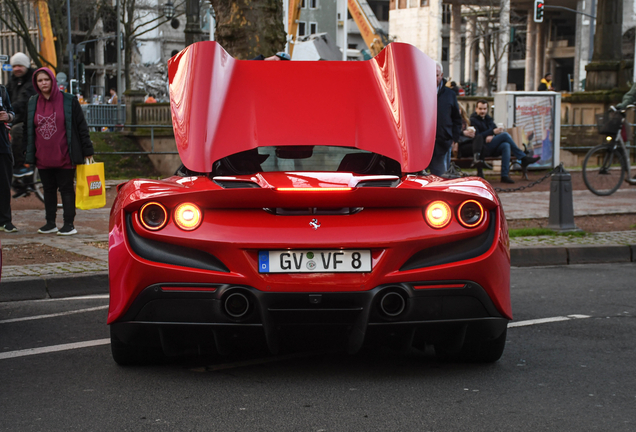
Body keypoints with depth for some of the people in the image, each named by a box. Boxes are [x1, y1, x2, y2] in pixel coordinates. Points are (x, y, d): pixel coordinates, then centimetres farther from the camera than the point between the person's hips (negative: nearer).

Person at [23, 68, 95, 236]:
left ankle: (69, 224, 5)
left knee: (66, 189, 0)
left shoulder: (69, 101, -3)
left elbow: (81, 126, -2)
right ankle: (50, 223, 18)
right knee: (48, 190, 11)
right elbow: (27, 130, 16)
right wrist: (28, 154, 12)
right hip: (42, 157, 4)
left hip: (64, 157, -4)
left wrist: (87, 151, -4)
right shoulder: (32, 104, 9)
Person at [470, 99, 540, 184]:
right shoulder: (473, 120, 1)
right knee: (505, 135, -20)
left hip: (492, 149, 7)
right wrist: (493, 132, -18)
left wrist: (492, 136, -11)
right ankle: (523, 158, -16)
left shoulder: (488, 119, 23)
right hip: (482, 149, -6)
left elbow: (495, 130, 13)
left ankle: (505, 175, -36)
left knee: (506, 145, -28)